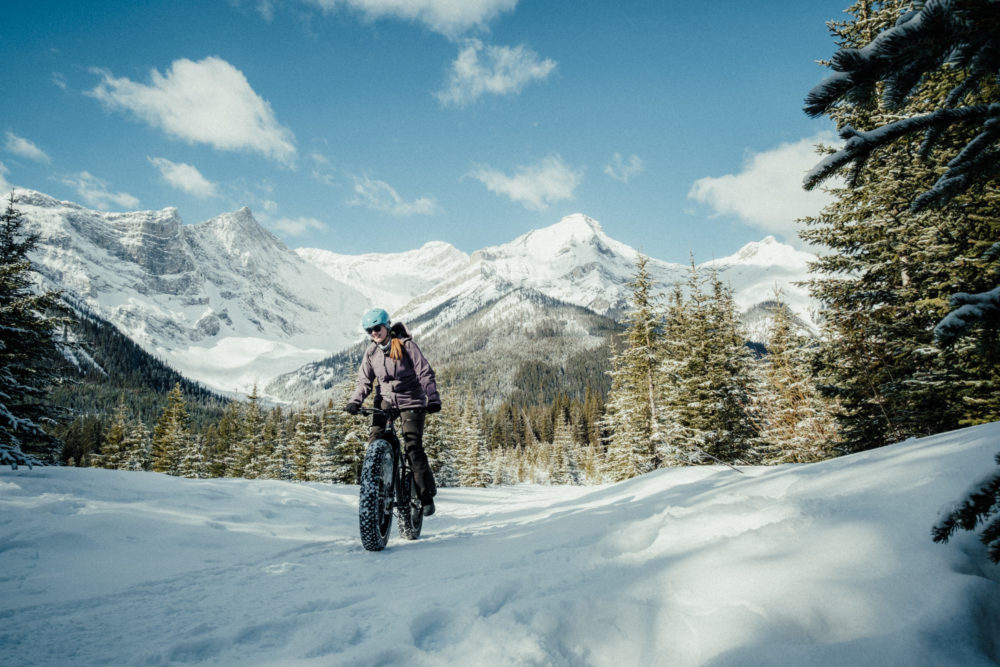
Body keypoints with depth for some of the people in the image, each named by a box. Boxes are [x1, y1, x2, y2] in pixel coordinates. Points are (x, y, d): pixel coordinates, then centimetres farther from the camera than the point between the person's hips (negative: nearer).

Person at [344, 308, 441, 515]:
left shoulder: (406, 345, -8)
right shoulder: (371, 352, 5)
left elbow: (425, 373, -12)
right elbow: (364, 381, 5)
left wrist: (433, 398, -22)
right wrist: (355, 401, -12)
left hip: (410, 400, -4)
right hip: (385, 400, 4)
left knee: (413, 446, -12)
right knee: (375, 440, -14)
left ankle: (427, 495, -2)